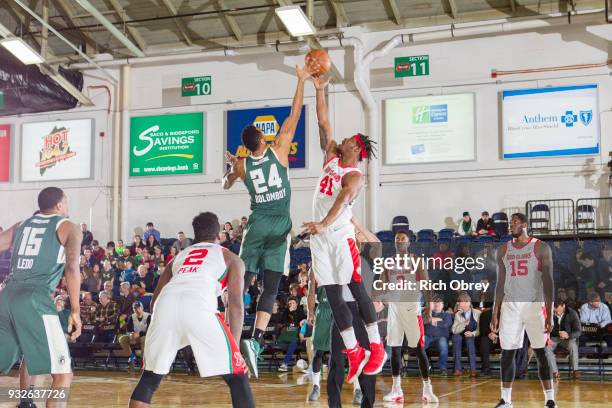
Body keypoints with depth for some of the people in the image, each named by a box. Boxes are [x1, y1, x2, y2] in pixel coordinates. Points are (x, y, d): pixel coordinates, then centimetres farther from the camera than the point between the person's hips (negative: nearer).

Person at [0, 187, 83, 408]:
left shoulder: (21, 225, 25)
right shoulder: (69, 227, 10)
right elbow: (72, 267, -6)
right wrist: (75, 310, -7)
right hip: (35, 300, -6)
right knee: (63, 374, 0)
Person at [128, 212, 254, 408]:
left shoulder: (178, 257, 37)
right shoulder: (230, 258, 27)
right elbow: (236, 305, 14)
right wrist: (234, 347, 14)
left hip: (166, 305, 4)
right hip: (198, 307, -3)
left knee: (149, 379, 22)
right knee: (238, 379, 7)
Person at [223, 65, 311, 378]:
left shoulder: (241, 165, 1)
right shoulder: (278, 151, -5)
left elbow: (227, 184, 22)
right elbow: (294, 116, -1)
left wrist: (229, 163, 35)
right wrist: (301, 82, 5)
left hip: (256, 228, 2)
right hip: (279, 228, -2)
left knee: (241, 282, 8)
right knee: (270, 289, -2)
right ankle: (255, 340, -16)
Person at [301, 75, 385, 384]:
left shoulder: (354, 175, -9)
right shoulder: (331, 157, 13)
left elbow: (343, 198, -27)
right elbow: (323, 122, 11)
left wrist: (324, 223, -43)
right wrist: (319, 90, 6)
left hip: (340, 235, -7)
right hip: (319, 236, 7)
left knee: (356, 289, -5)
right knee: (333, 296, 5)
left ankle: (377, 348, 3)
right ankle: (354, 353, 10)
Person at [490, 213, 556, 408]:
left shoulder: (541, 248, -4)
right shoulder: (503, 250, 9)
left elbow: (548, 282, -6)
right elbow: (500, 283, 12)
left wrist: (549, 313, -13)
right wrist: (495, 313, 7)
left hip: (534, 306, -4)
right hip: (510, 306, 4)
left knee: (541, 353, -3)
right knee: (507, 353, 3)